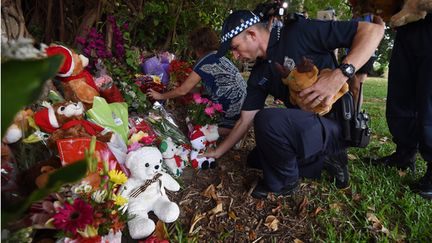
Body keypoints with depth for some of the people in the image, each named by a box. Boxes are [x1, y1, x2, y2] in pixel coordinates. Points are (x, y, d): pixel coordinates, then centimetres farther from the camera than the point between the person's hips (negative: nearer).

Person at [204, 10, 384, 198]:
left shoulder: (300, 33, -16)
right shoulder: (258, 76, 4)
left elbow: (373, 30, -17)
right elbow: (245, 121, 9)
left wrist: (340, 74, -31)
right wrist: (217, 152, 11)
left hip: (337, 124, -8)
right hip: (305, 125, 8)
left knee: (267, 120, -32)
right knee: (255, 159, 16)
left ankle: (281, 182, -4)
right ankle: (324, 158, 12)